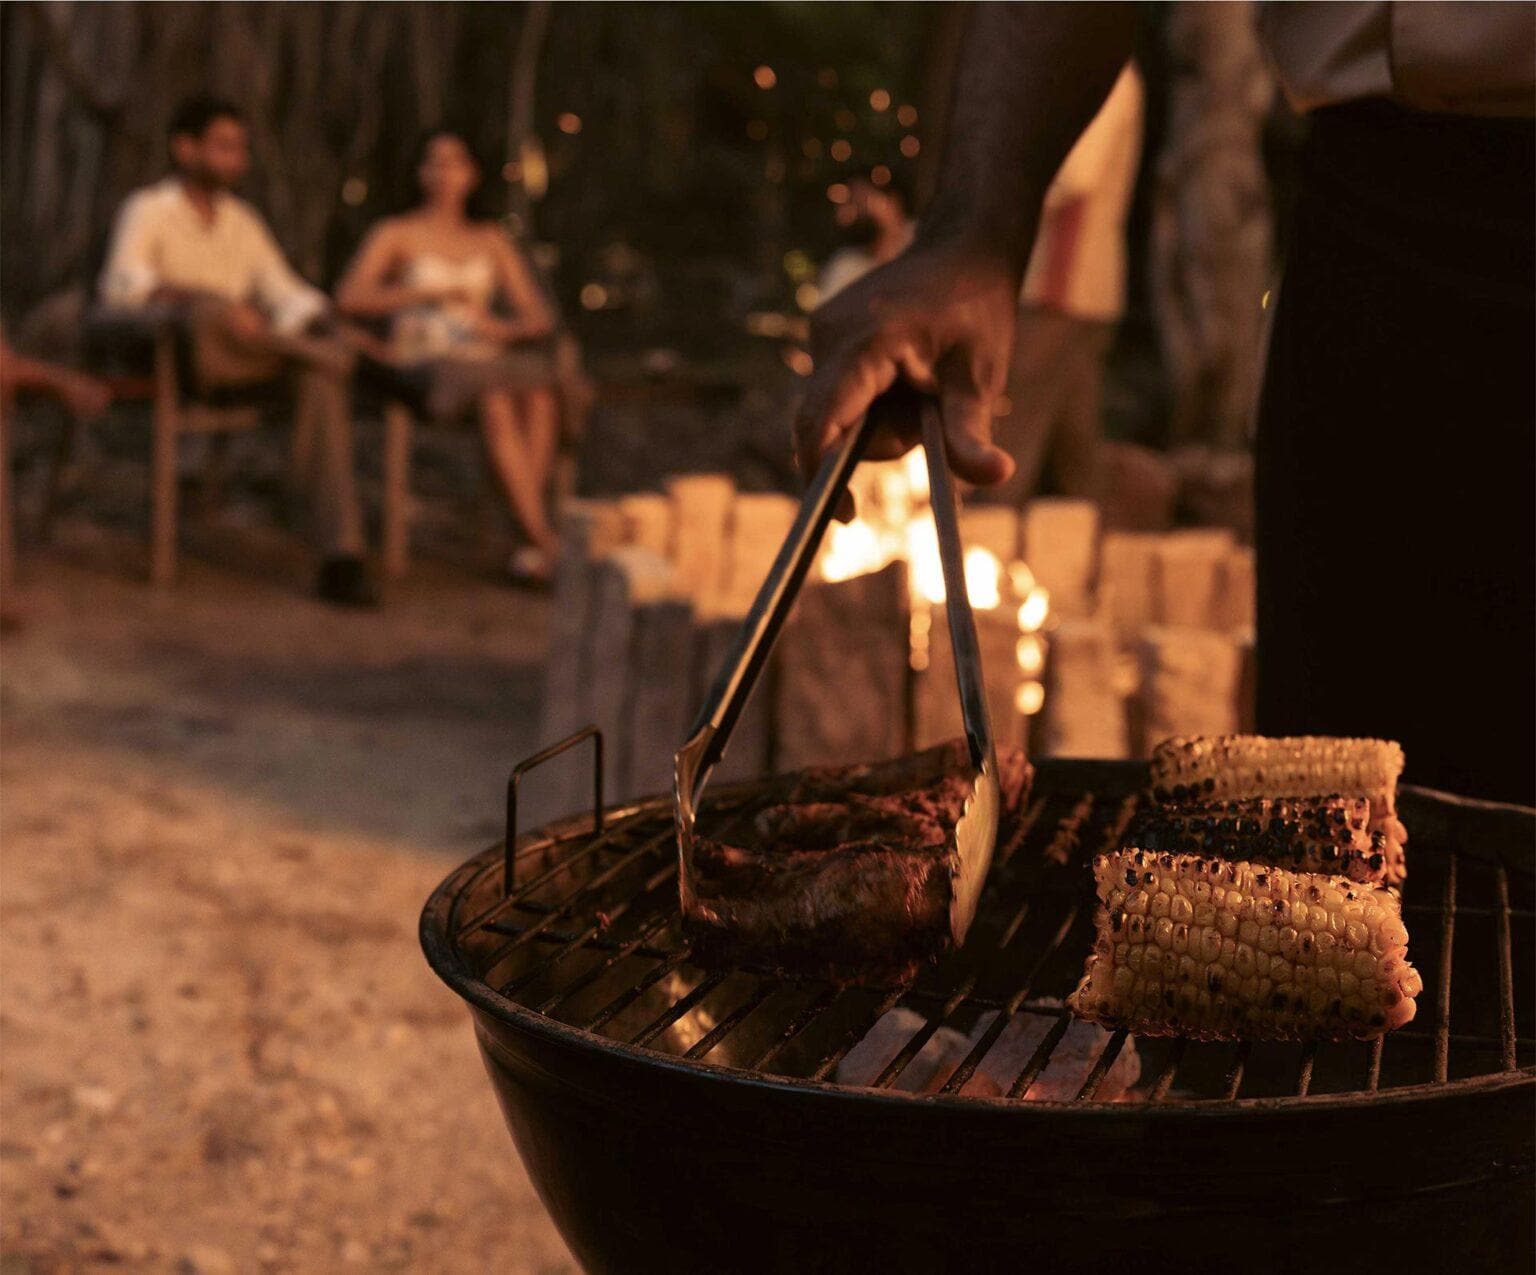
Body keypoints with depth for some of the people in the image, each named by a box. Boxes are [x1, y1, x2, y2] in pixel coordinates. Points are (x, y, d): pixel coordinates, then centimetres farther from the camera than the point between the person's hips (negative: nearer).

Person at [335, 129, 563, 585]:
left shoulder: (490, 240, 24)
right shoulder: (396, 234, 13)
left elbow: (541, 317, 17)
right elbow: (350, 296, -3)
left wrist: (508, 329, -6)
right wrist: (427, 293, -8)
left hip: (486, 358, 3)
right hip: (424, 360, -3)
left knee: (540, 393, -34)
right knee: (497, 402, -37)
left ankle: (533, 542, -40)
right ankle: (544, 540, -42)